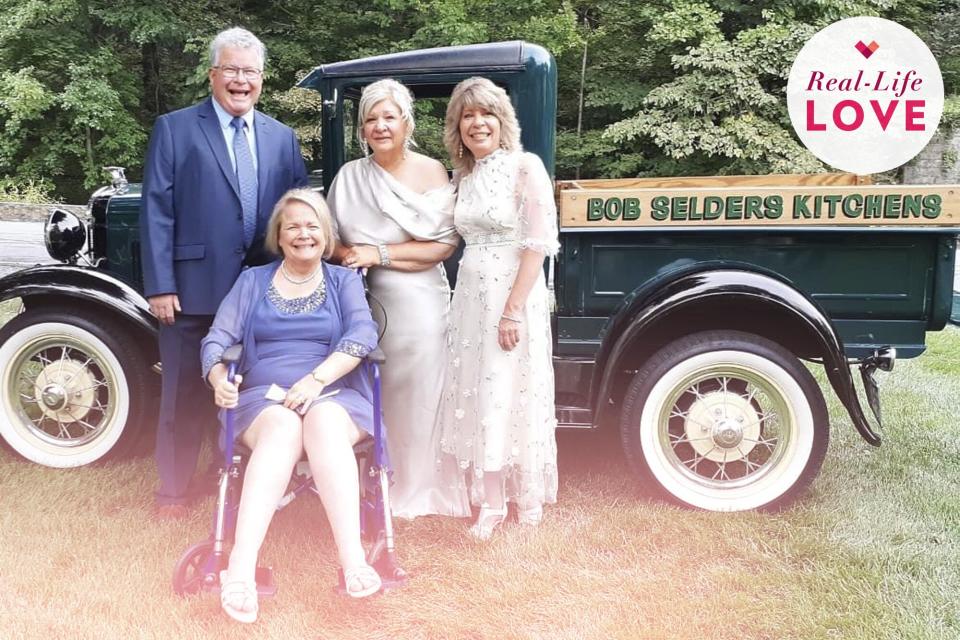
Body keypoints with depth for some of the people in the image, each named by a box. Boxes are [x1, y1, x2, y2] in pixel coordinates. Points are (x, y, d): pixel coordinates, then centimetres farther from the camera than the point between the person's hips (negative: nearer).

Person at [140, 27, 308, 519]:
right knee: (185, 393, 8)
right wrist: (159, 285, -10)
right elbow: (156, 211, -4)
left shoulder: (282, 138, 12)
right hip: (195, 288, -3)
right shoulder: (174, 129, 1)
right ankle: (173, 490, 24)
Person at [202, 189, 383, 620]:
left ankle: (353, 560, -45)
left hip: (335, 396, 0)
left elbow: (363, 334, -4)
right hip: (265, 398, 0)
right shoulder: (253, 281, 17)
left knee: (324, 422, -36)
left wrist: (316, 379, -19)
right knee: (283, 429, -35)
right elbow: (217, 339, 8)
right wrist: (218, 377, -15)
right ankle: (240, 569, -47)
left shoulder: (344, 281, 14)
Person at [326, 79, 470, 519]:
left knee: (414, 397, 3)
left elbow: (445, 244, -9)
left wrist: (379, 253, -14)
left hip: (417, 305, -2)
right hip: (363, 303, 3)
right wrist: (348, 255, -11)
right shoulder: (349, 176, 8)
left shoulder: (431, 172, -2)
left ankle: (413, 490, 19)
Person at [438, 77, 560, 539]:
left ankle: (527, 501, 17)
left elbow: (538, 244, -14)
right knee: (476, 396, 7)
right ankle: (491, 504, 18)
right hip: (470, 295, 7)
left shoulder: (525, 168, -8)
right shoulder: (464, 174, 12)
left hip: (514, 294, -6)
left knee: (512, 395, 1)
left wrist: (513, 309, -20)